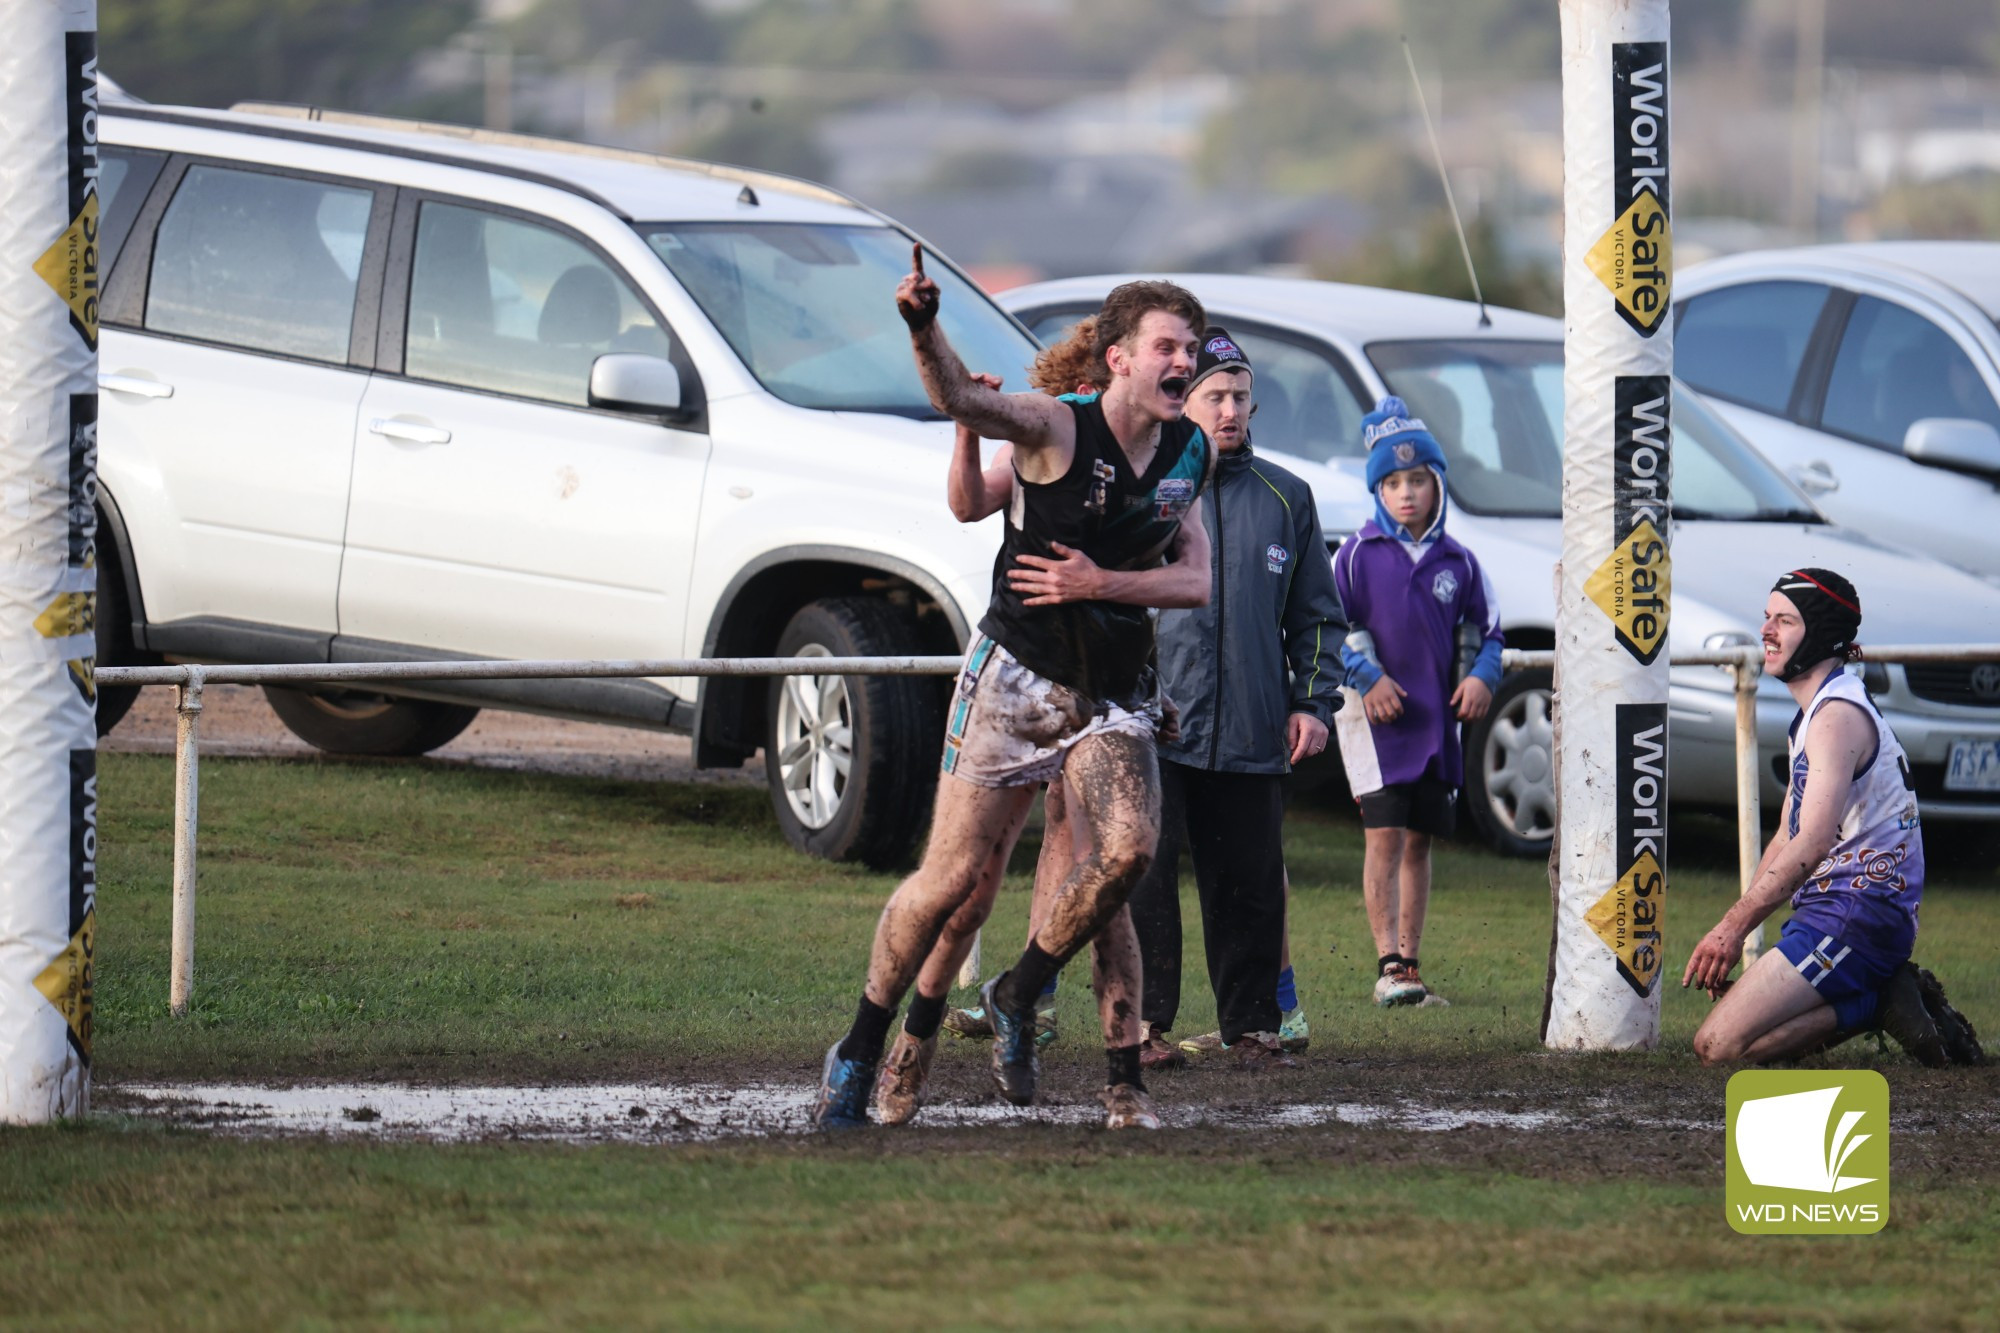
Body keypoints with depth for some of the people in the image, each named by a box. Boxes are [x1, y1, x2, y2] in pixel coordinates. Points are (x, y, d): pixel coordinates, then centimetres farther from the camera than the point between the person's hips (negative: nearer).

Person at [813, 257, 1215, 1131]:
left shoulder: (1192, 454, 3)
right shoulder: (1058, 429, -13)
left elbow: (1196, 583, 13)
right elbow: (961, 400, -31)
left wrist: (1105, 581, 0)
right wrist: (924, 331, -49)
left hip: (1113, 696, 4)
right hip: (1016, 674, -4)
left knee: (1125, 853, -19)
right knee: (956, 875, -5)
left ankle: (1018, 996, 4)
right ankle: (860, 1052, 12)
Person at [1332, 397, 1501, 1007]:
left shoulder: (1457, 561, 10)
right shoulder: (1357, 554, 0)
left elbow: (1484, 626, 17)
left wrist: (1482, 675, -1)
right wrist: (1366, 676, -13)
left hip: (1438, 717, 4)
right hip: (1376, 714, -4)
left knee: (1419, 842, 9)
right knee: (1384, 835, -12)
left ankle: (1409, 964, 15)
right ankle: (1388, 966, -14)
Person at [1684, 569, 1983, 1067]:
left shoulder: (1838, 716, -15)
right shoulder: (1813, 713, 19)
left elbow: (1814, 843, -26)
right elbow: (1787, 840, 21)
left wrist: (1734, 926, -26)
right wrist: (1733, 934, 11)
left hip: (1857, 912, -10)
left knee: (1719, 1045, -18)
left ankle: (1880, 1004, -9)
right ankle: (1881, 995, 5)